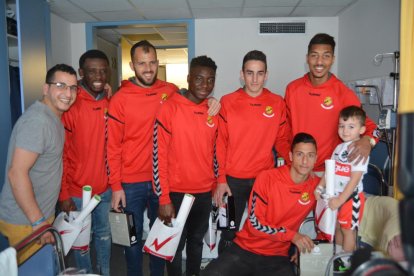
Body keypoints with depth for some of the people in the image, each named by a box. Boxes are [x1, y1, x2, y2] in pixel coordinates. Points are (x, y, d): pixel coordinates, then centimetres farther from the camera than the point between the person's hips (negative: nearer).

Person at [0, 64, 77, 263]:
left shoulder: (53, 118, 8)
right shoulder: (37, 120, -22)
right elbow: (17, 173, -26)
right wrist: (38, 222, -23)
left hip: (41, 215, 9)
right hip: (26, 222, -9)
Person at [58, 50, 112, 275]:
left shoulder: (111, 103, 1)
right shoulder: (70, 105, -14)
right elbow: (60, 154, -13)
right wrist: (64, 195, -13)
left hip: (105, 187, 5)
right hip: (77, 190, -4)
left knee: (104, 234, 20)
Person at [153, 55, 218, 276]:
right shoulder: (169, 109, -12)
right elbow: (159, 156, -13)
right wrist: (164, 198, -14)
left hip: (205, 193, 5)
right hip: (177, 192, -4)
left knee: (196, 241, 20)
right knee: (176, 245, 11)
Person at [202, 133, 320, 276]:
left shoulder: (317, 185, -3)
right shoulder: (267, 177, -11)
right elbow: (254, 223, -12)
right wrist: (292, 235, -15)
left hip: (277, 257, 2)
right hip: (244, 249, -1)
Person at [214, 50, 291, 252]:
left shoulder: (277, 103, 2)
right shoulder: (228, 102, -3)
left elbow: (281, 140, 6)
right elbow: (220, 143, -4)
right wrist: (221, 179, -7)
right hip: (233, 180, -1)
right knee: (230, 232, 12)